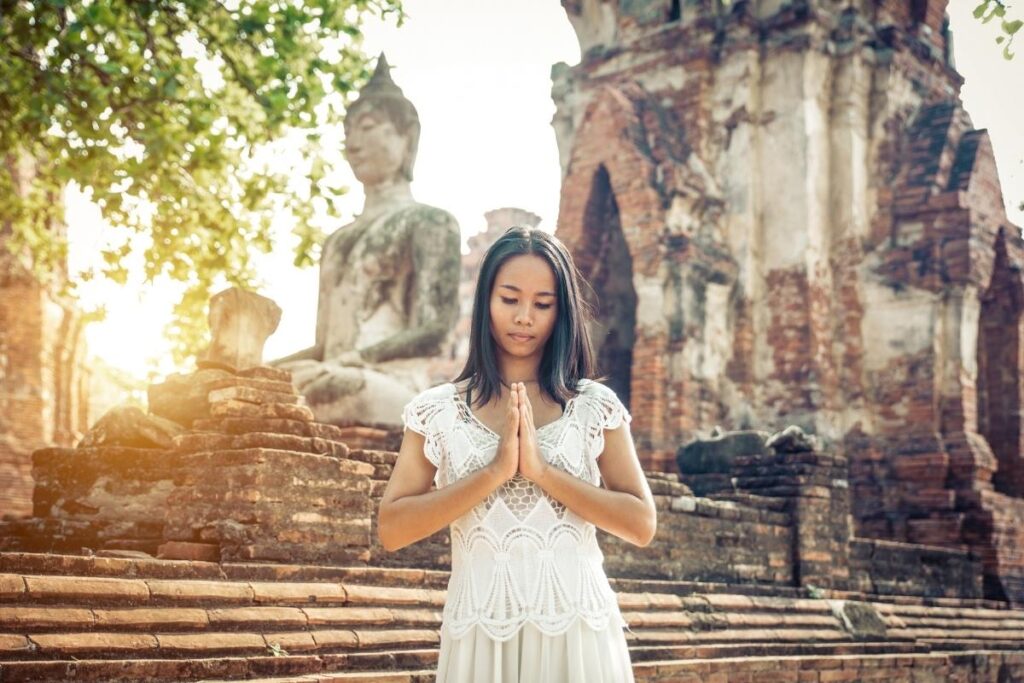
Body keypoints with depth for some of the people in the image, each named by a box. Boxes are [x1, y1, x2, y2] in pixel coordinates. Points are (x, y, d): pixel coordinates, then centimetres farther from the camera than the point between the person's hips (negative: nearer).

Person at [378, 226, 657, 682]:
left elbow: (641, 525, -4)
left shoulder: (596, 406, 2)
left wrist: (541, 471, -15)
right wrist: (494, 471, -16)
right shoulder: (435, 410, 2)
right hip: (481, 635, 0)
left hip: (576, 631, 0)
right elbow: (392, 530, -6)